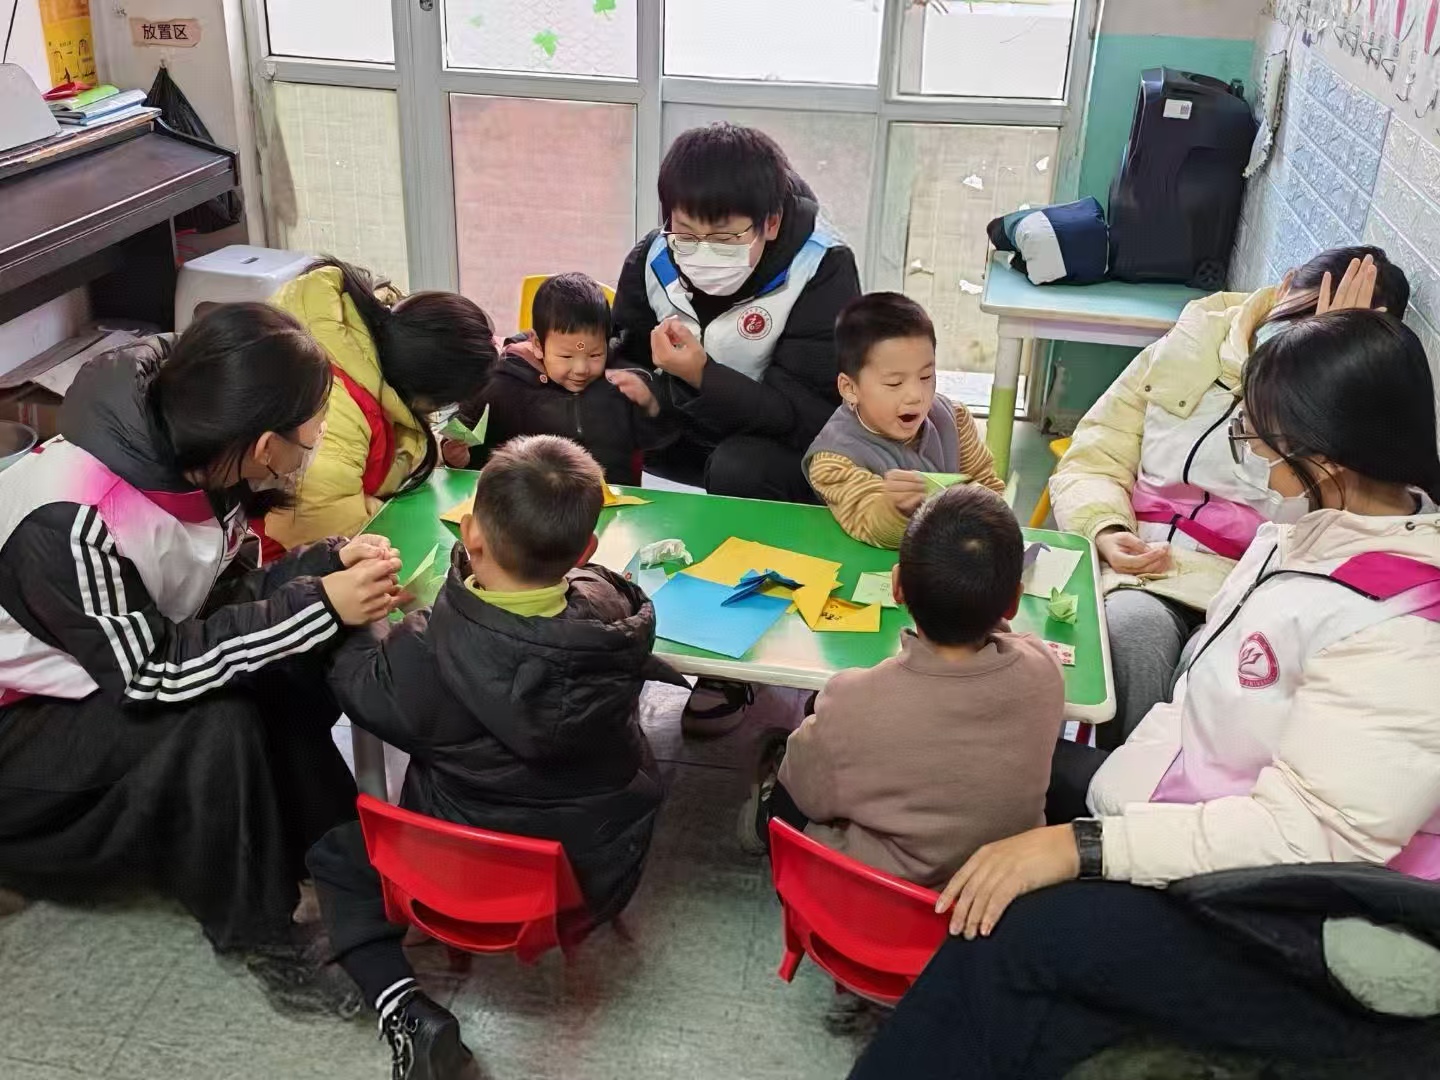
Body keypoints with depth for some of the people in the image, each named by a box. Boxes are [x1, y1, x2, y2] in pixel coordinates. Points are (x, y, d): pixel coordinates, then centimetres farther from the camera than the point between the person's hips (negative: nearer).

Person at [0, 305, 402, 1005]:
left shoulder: (186, 459, -14)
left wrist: (327, 563, -19)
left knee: (293, 673, -13)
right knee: (213, 725, -29)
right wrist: (318, 605, -33)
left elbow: (220, 596, -2)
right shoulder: (70, 523, -36)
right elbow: (148, 674, -30)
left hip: (128, 662, 7)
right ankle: (254, 925, -8)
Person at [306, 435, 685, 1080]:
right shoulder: (615, 613, -21)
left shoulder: (428, 655, -29)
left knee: (333, 849, 20)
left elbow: (358, 689, -6)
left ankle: (405, 1012, 2)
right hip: (601, 872, 4)